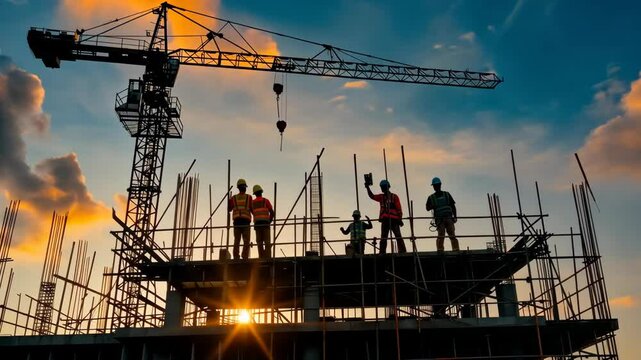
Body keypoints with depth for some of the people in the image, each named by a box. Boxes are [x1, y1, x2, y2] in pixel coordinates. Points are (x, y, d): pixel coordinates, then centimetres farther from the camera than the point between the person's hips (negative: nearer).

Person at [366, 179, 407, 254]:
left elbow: (399, 208, 0)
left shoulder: (394, 196, 4)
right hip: (385, 220, 4)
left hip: (394, 219, -4)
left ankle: (402, 251, -9)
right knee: (383, 238, 5)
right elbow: (372, 196, 6)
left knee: (398, 236, -7)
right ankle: (382, 252, 6)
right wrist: (367, 188, -6)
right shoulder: (381, 197, 17)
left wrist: (400, 218, -8)